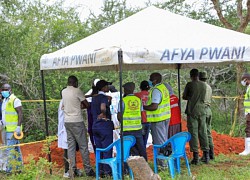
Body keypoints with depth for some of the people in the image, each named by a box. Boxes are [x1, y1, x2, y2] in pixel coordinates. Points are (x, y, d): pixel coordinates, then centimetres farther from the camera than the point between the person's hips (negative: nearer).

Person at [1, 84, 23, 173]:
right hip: (8, 129, 9)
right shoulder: (4, 100, 17)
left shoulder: (15, 100, -10)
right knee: (16, 149, 12)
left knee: (10, 149, -11)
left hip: (13, 129, -9)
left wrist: (18, 127, -21)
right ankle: (19, 168, 17)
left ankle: (9, 170, -9)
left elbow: (20, 114, -15)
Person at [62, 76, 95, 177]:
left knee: (71, 146, 7)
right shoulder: (77, 91, -9)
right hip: (77, 121, -6)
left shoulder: (63, 92, 9)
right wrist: (81, 105, 18)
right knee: (83, 146, 0)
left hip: (67, 121, 6)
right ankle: (88, 170, 3)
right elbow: (87, 105, -2)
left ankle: (73, 170, 7)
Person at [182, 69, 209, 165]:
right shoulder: (204, 85, 5)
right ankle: (206, 155, 12)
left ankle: (196, 156, -2)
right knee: (203, 133, 9)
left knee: (193, 133, -1)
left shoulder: (189, 84, -8)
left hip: (192, 112, -4)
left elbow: (184, 97, 0)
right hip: (202, 111, 4)